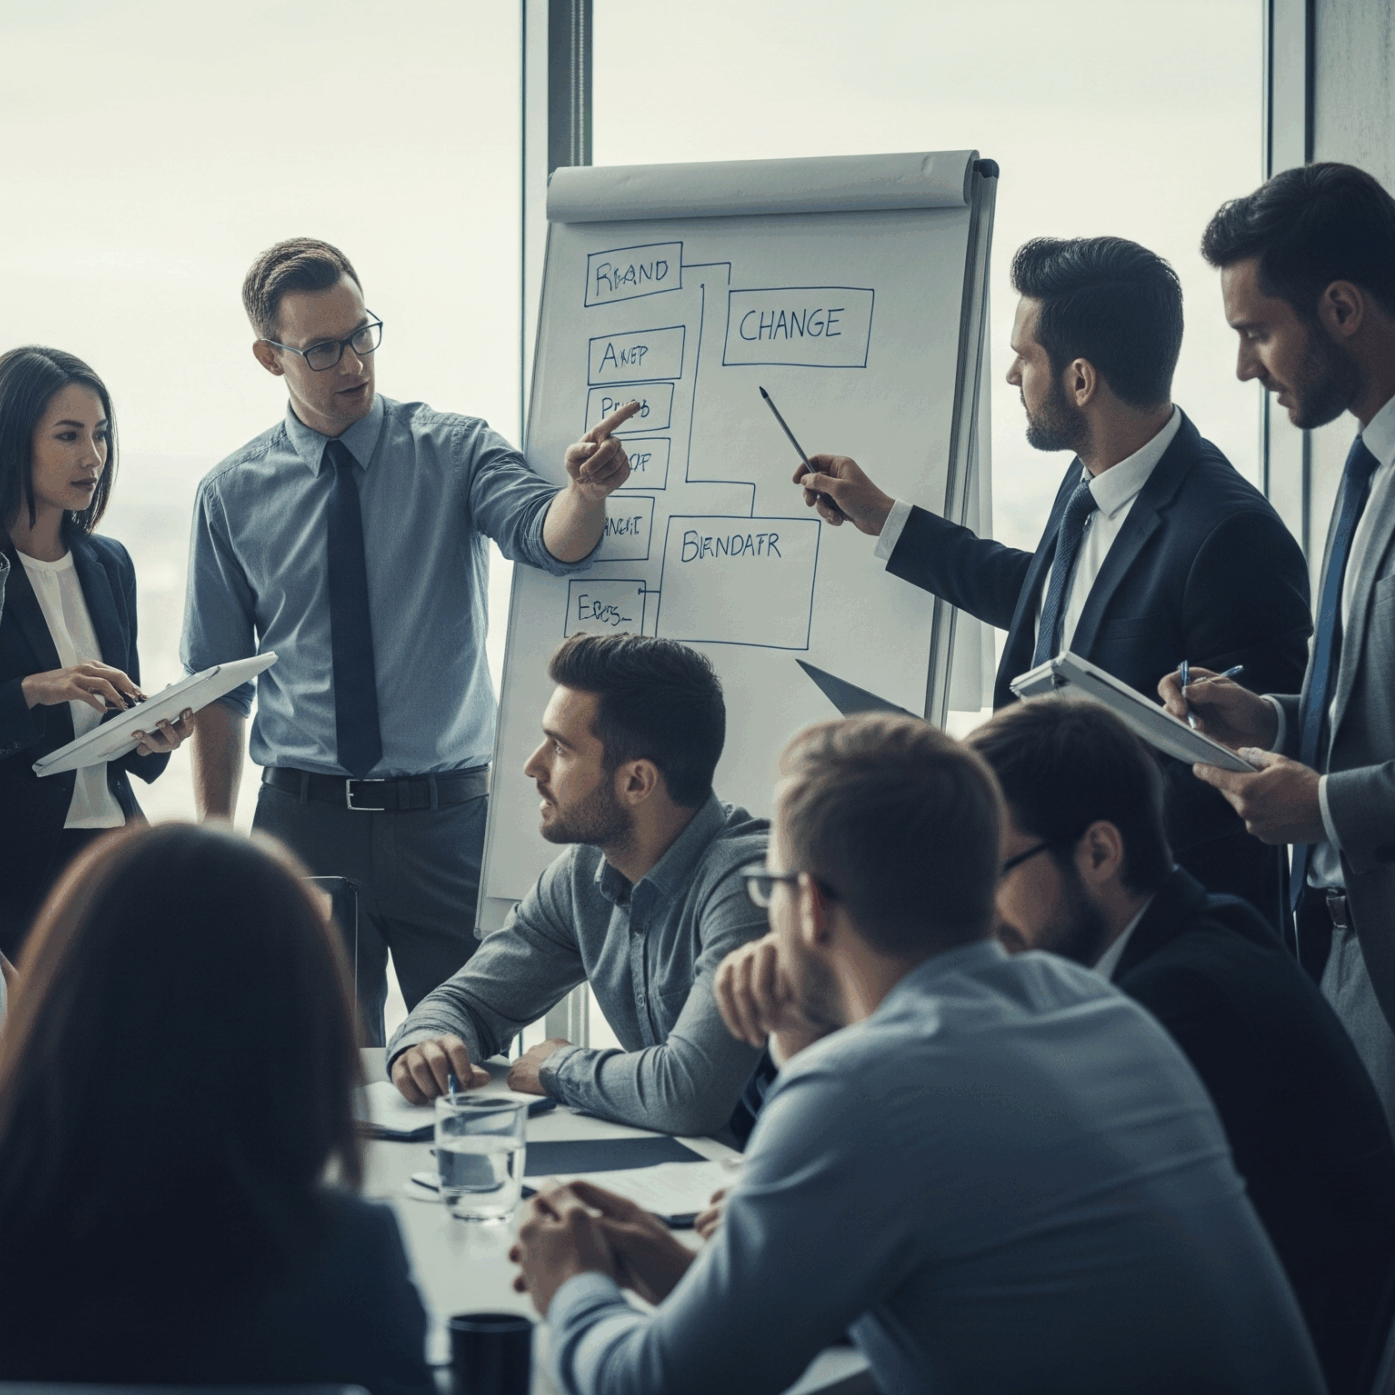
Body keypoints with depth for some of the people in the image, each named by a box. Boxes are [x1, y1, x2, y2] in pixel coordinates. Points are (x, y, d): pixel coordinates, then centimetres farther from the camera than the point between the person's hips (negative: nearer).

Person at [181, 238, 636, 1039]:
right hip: (304, 820, 1)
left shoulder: (455, 451, 0)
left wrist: (586, 491, -42)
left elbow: (551, 540, -19)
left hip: (447, 818, -1)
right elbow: (217, 685, 7)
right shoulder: (232, 497, 4)